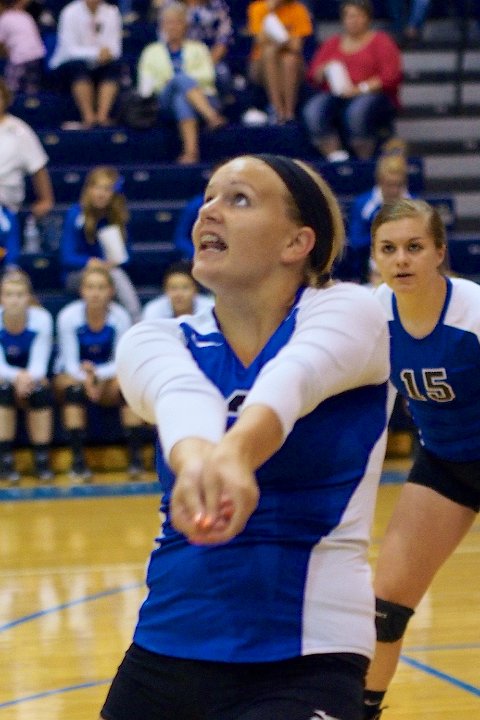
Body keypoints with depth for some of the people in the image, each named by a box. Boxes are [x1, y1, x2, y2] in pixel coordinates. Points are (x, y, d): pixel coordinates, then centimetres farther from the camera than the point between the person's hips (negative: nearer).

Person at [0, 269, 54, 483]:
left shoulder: (41, 319, -18)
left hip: (33, 379, 1)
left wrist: (29, 378, -43)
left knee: (41, 391, -30)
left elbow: (39, 364, -20)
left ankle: (42, 460, -20)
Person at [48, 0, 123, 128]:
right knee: (80, 66, -36)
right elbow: (70, 49, -18)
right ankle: (89, 117, -39)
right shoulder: (71, 12, -10)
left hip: (98, 67, 3)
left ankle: (102, 116, -37)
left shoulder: (112, 12, 1)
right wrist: (97, 53, -32)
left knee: (114, 65, -28)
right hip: (68, 64, -3)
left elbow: (115, 49, -2)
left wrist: (107, 53, -26)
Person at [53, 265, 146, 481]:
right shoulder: (68, 316, -15)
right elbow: (70, 362, -14)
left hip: (108, 376, 1)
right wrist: (85, 378, -35)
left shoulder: (120, 316, -11)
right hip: (72, 375, -1)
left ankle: (135, 457, -28)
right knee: (75, 387, -35)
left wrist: (97, 374, -30)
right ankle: (78, 461, -34)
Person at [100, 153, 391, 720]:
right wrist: (195, 454, -43)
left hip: (303, 661, -4)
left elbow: (289, 380, -27)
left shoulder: (345, 311, -4)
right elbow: (178, 396, -21)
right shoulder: (156, 341, 4)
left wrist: (235, 451, -48)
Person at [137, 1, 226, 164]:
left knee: (181, 98, -38)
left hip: (203, 99, 1)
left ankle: (191, 150, -58)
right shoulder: (152, 52, 26)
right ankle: (212, 117, -58)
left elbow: (207, 75, 6)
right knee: (181, 79, -35)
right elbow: (146, 81, 10)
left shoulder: (198, 49, 25)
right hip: (166, 103, -1)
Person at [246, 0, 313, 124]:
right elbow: (260, 41, -12)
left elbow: (296, 46, -10)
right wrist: (269, 12, -19)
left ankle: (289, 111, -32)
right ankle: (278, 109, -39)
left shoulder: (298, 10, -2)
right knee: (269, 52, -31)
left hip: (292, 67, 0)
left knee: (290, 58, -33)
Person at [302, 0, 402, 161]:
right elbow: (312, 76, 16)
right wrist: (324, 71, -7)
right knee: (313, 110, -30)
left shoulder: (381, 41, 9)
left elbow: (391, 76, -5)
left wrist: (362, 89, -16)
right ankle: (335, 156, -32)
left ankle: (365, 160, -27)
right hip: (336, 97, 4)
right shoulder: (332, 43, 21)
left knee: (358, 110, -40)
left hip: (374, 95, -4)